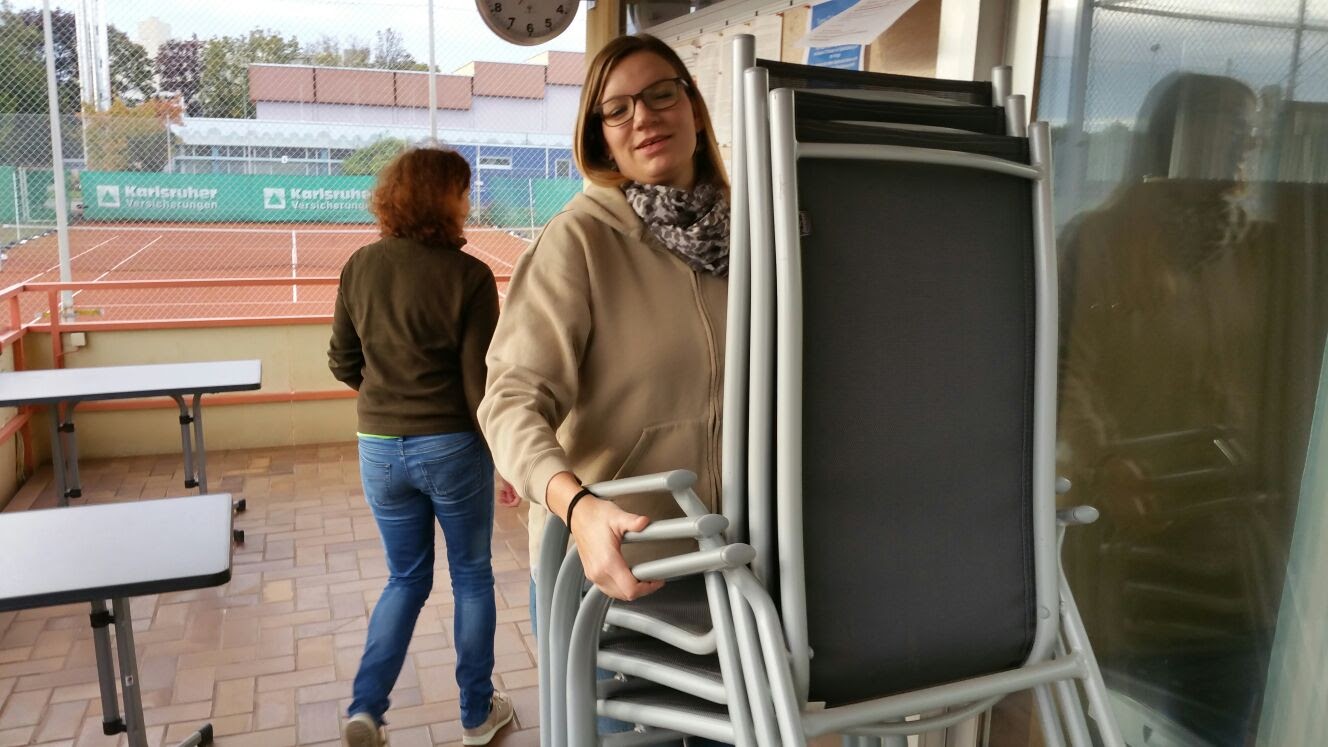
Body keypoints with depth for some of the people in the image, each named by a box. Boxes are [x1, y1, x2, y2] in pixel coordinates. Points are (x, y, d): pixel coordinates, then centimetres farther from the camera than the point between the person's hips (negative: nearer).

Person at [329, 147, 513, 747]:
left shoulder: (360, 266, -2)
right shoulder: (468, 276, -15)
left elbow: (343, 363, 6)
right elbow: (480, 381, -14)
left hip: (380, 448, 4)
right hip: (451, 445, -4)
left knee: (406, 578, 21)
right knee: (471, 577, 15)